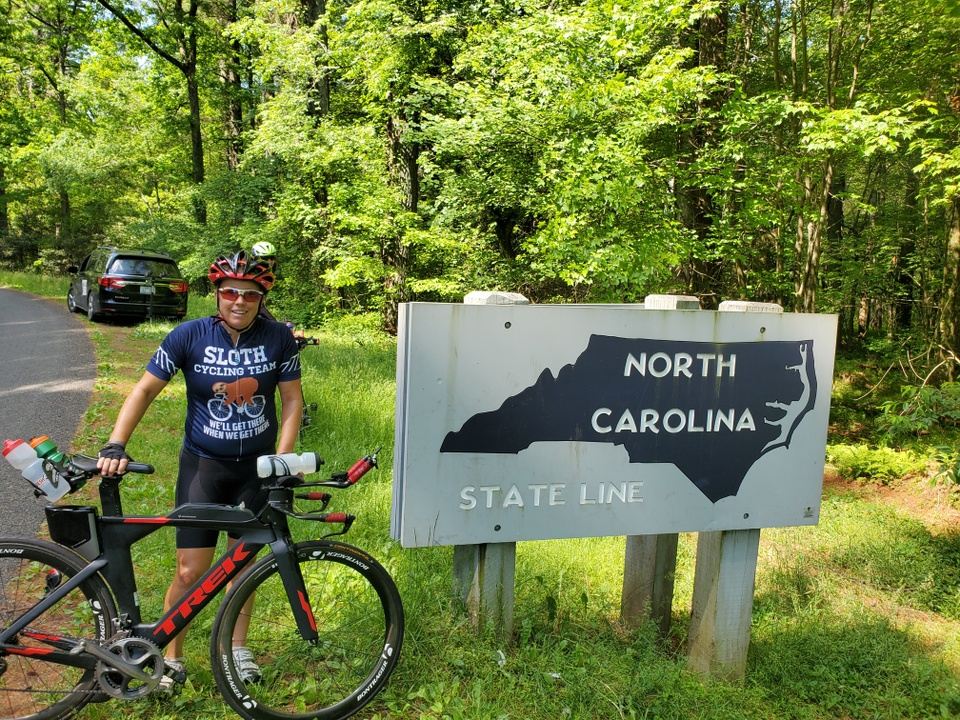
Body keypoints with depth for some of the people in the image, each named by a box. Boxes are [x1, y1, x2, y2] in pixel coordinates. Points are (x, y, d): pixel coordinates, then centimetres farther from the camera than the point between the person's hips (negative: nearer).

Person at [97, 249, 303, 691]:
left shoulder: (278, 338, -8)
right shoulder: (190, 336, -12)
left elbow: (292, 400, -3)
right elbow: (145, 390, -7)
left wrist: (282, 459, -12)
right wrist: (115, 446, -17)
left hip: (256, 466, 2)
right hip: (203, 466, -1)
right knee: (191, 570, -2)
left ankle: (237, 647, 34)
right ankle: (171, 657, 21)